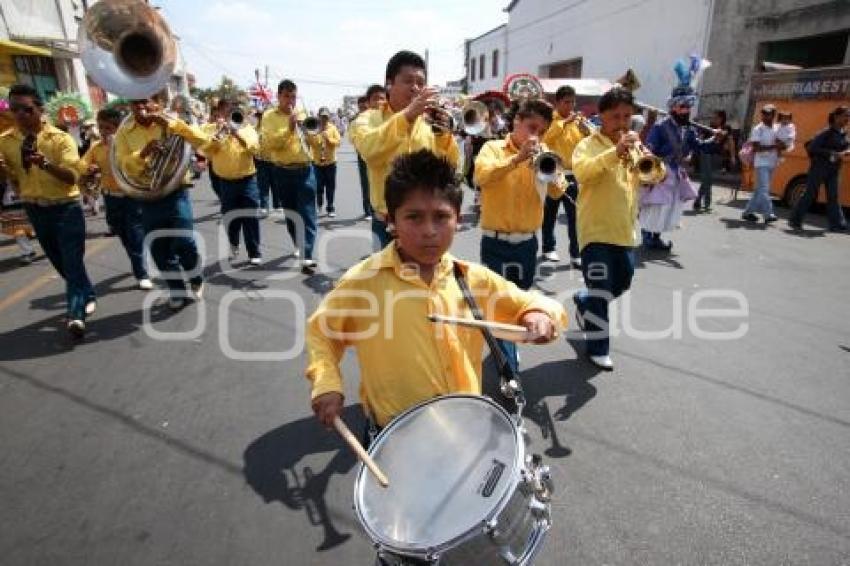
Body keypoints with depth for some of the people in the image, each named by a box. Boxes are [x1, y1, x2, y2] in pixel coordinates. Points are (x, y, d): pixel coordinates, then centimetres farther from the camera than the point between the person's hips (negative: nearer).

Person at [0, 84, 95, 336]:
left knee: (72, 261, -7)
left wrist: (46, 164, -39)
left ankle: (76, 313, -6)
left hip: (66, 207, -5)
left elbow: (72, 176, -21)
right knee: (59, 262, 16)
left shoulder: (61, 138, -11)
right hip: (35, 210, 5)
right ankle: (87, 296, 34)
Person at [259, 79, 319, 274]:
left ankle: (307, 257, -15)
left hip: (305, 170, 0)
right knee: (291, 213, 13)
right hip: (282, 172, 0)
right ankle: (299, 246, 33)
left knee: (307, 214, -10)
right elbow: (268, 144, -13)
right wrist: (289, 129, -21)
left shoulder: (303, 114, 9)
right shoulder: (269, 116, 2)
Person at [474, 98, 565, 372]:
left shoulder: (542, 153, 7)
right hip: (496, 242, -5)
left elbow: (557, 191, -5)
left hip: (528, 242, 5)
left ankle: (504, 342, 44)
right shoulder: (493, 148, -4)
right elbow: (482, 177, -24)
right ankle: (508, 365, 2)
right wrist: (518, 157, -30)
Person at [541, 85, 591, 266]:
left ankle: (576, 253, 1)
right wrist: (565, 122, -21)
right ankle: (549, 248, 22)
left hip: (573, 174, 3)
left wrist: (586, 128, -13)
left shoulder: (578, 120, 11)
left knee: (575, 215, -2)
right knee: (550, 214, 8)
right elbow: (546, 137, -20)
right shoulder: (549, 119, 1)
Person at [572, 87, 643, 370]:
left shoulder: (633, 145, 13)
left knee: (621, 285, 19)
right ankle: (597, 348, 11)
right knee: (601, 291, -2)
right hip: (596, 229, -6)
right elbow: (581, 171, -28)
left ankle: (583, 302, 45)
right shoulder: (588, 144, -7)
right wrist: (615, 152, -38)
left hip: (624, 229, 7)